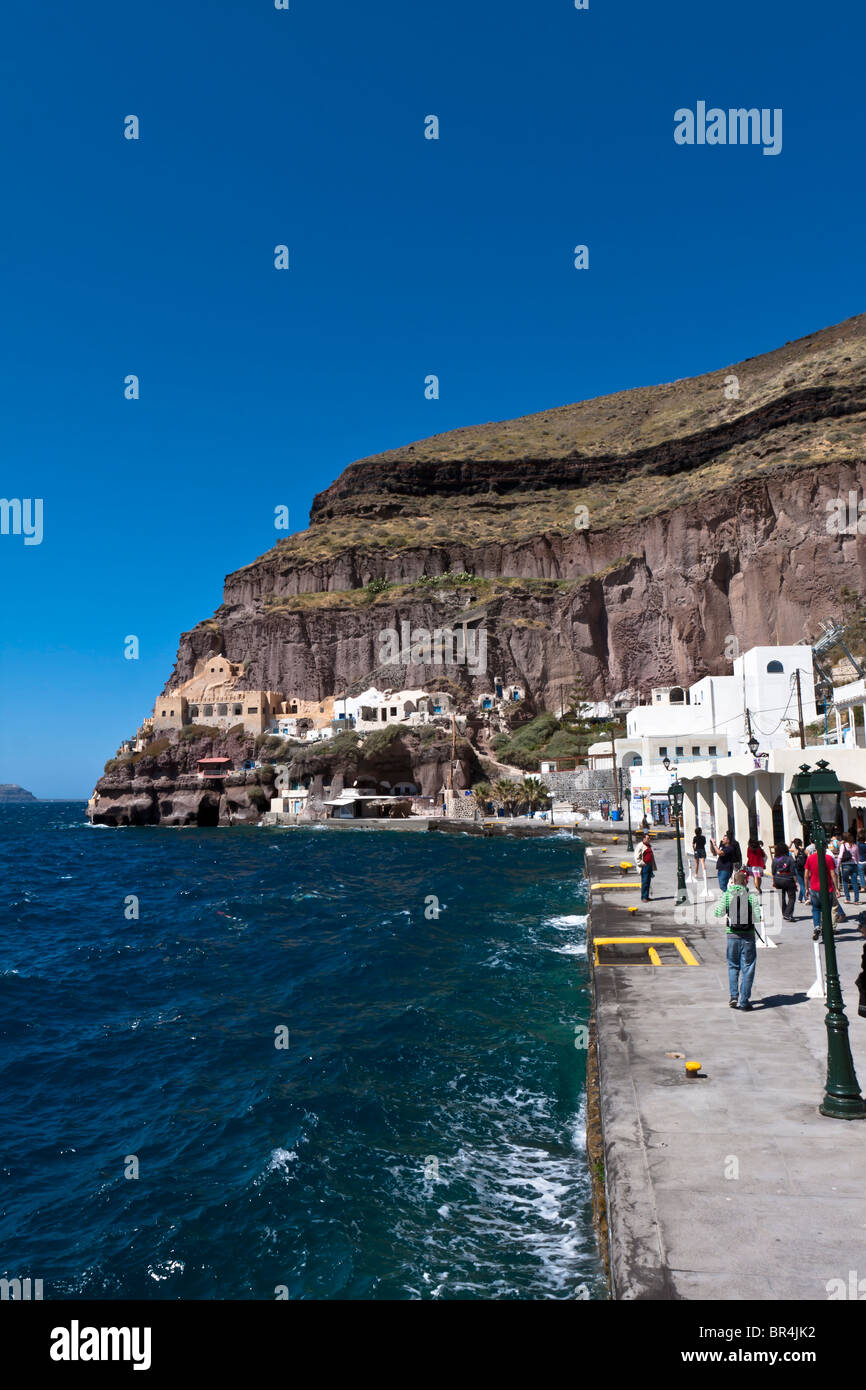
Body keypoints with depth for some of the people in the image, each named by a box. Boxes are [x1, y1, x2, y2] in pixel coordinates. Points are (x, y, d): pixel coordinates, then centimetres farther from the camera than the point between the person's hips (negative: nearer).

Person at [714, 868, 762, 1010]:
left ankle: (733, 996, 9)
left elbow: (718, 913, 0)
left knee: (733, 966, 18)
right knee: (747, 968, 7)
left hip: (732, 935, 1)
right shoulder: (752, 896, -7)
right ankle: (744, 1001, 8)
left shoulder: (727, 895, -3)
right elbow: (757, 917, -10)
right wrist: (748, 914, 10)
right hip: (748, 936, -1)